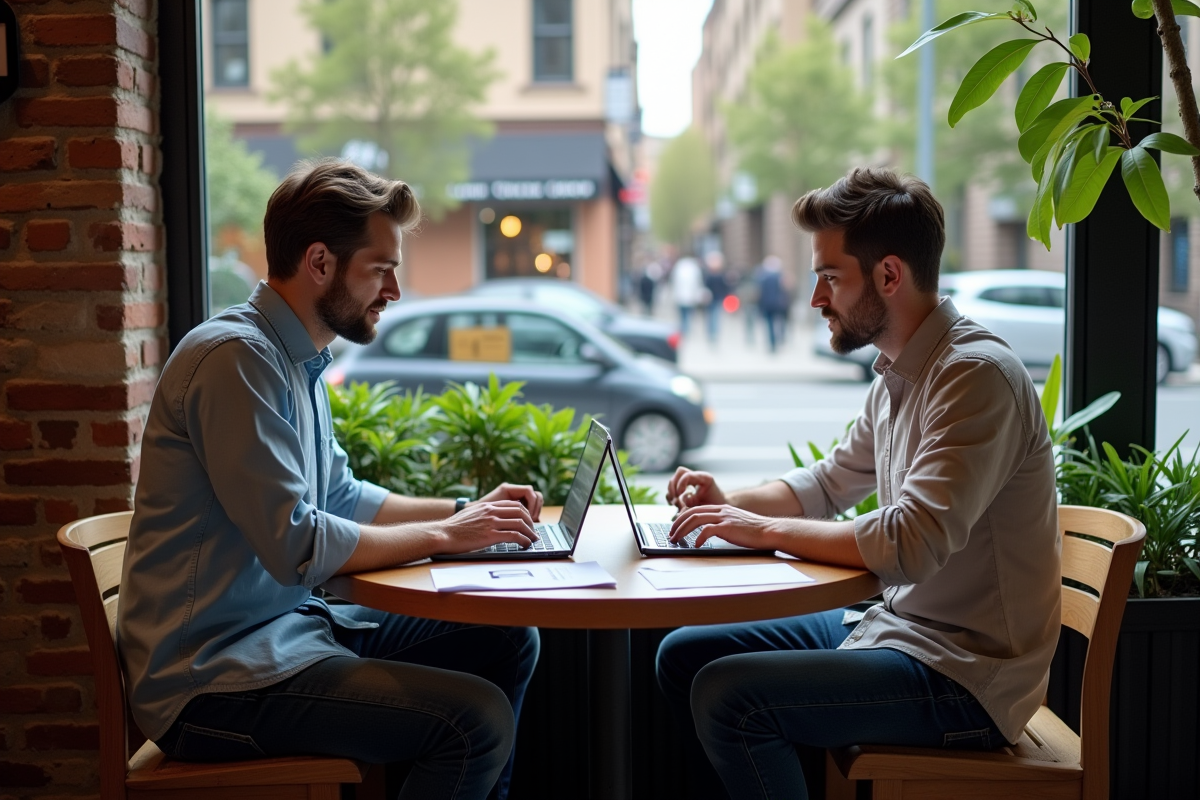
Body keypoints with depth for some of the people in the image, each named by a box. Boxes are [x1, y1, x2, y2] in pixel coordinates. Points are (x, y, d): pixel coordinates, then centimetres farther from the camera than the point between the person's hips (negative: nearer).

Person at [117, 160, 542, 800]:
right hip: (210, 675, -10)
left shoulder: (297, 359, 12)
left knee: (508, 643, 8)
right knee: (478, 717, -22)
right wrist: (442, 536, -13)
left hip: (284, 623, 10)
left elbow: (338, 495, 21)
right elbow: (296, 547, -24)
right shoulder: (237, 358, -19)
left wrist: (465, 512, 9)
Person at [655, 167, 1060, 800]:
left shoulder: (977, 374, -22)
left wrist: (764, 529, -20)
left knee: (729, 695, -23)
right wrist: (730, 501, 4)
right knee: (682, 654, 9)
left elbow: (908, 545, -31)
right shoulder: (897, 376, 9)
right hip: (894, 625, 10)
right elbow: (828, 485, 22)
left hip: (966, 679, -9)